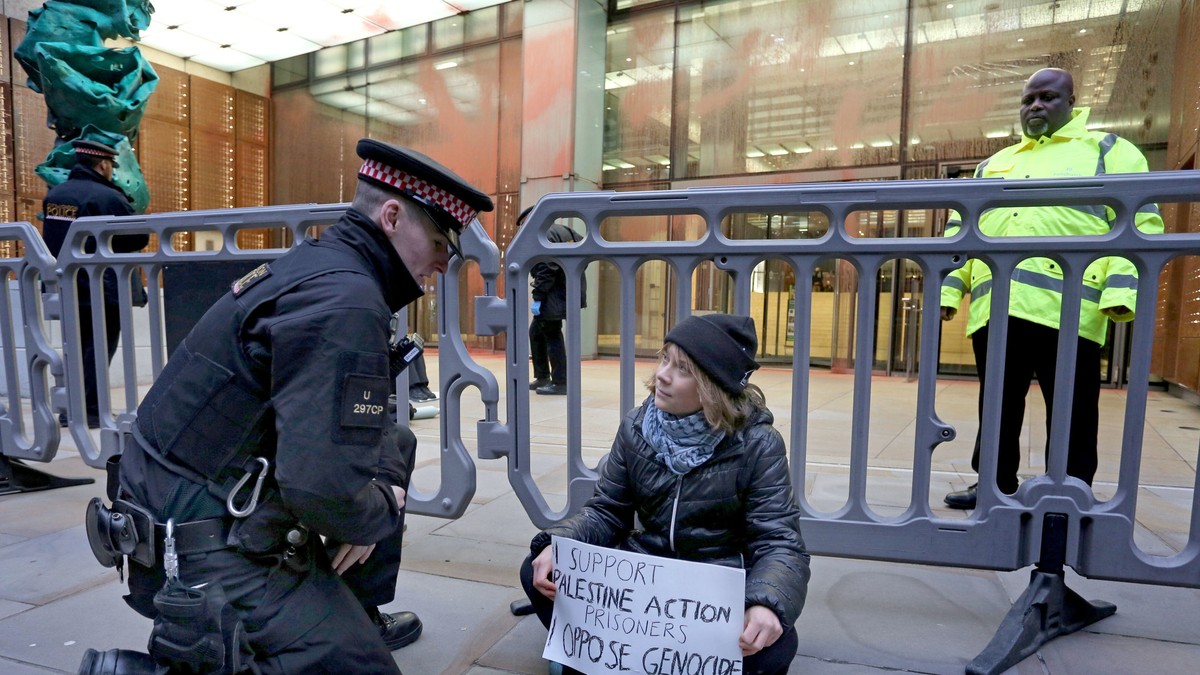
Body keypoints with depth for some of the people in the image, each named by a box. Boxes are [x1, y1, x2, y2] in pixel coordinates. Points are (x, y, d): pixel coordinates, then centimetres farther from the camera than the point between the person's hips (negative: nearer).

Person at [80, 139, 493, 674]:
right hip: (211, 555, -9)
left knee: (394, 445, 16)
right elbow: (325, 488, -32)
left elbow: (351, 420, 12)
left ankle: (356, 615, 27)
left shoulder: (322, 265, 5)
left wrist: (383, 484, -2)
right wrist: (381, 513, -11)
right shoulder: (344, 302, -25)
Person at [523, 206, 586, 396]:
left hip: (555, 296, -10)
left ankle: (560, 383, 3)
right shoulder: (563, 229, 17)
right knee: (536, 332, 17)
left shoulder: (542, 235, -12)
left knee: (552, 336, -3)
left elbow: (545, 270, -20)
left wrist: (538, 297, -18)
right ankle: (542, 377, 24)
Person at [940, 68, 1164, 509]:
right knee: (997, 406, 10)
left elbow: (1139, 222, 1)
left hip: (1065, 307, -4)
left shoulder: (1108, 151, 13)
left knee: (1069, 412, 3)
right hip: (994, 308, 4)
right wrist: (948, 288, 8)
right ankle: (996, 483, 22)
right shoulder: (992, 166, 26)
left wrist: (1122, 290, -14)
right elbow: (960, 231, 20)